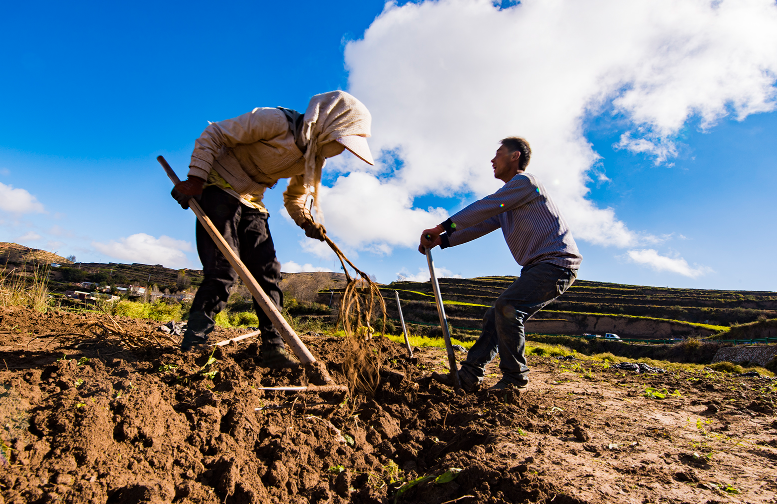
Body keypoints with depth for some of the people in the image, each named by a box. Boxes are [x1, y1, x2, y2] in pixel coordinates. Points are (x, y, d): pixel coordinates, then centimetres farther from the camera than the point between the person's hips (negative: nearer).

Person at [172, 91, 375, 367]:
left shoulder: (314, 158, 1)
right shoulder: (276, 121, -22)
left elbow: (294, 197, 13)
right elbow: (213, 135, -16)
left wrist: (306, 220, -6)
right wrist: (196, 178, -21)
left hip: (251, 202, 7)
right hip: (219, 189, -7)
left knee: (268, 272, -2)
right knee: (223, 271, -13)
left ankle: (273, 349, 3)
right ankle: (191, 347, 0)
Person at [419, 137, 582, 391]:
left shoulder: (524, 182, -7)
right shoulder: (508, 200, 22)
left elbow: (481, 209, -14)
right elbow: (481, 225, 17)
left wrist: (440, 228, -11)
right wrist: (441, 240, 7)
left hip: (557, 262, -10)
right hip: (537, 267, 10)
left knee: (507, 308, -23)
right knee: (496, 315, 3)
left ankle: (515, 377, -8)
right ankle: (468, 377, 5)